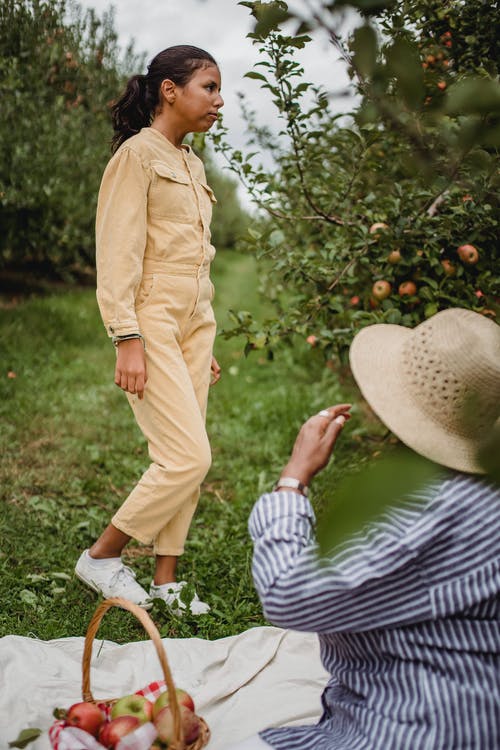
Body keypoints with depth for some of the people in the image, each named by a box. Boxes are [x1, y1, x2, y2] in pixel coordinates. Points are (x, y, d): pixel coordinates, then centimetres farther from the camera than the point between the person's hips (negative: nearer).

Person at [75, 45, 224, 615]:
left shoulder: (191, 164, 18)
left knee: (183, 460, 7)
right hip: (152, 321, -8)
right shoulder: (137, 155, -7)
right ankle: (100, 557, 6)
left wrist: (205, 343, 19)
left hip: (192, 325, 8)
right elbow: (118, 254, -13)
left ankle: (165, 579, 18)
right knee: (188, 457, -12)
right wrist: (128, 339, -20)